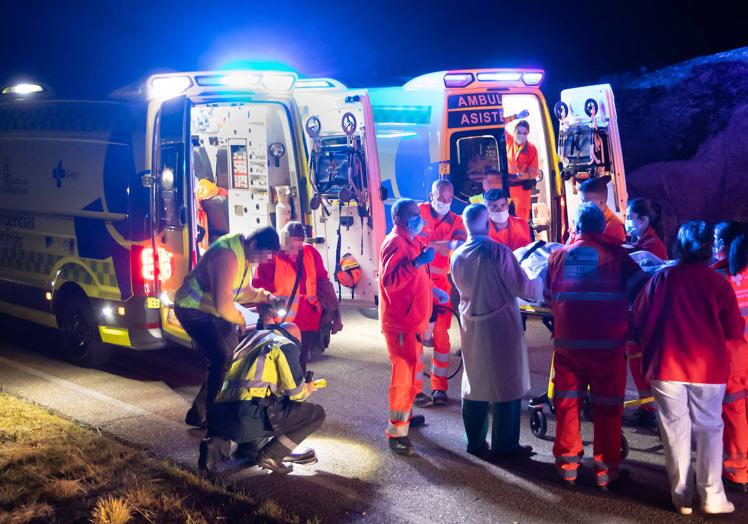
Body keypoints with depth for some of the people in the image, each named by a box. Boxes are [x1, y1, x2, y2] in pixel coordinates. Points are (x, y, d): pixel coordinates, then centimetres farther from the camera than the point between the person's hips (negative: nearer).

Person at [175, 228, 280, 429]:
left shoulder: (245, 254, -1)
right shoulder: (227, 256, -32)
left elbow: (243, 291, 12)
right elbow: (223, 304, -35)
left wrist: (263, 296, -7)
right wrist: (239, 319, -17)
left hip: (214, 310, 10)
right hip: (193, 309, -10)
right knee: (221, 360, -19)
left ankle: (198, 412, 22)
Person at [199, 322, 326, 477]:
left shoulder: (254, 337, 28)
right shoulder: (286, 345, 7)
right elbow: (296, 391, 2)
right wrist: (307, 390, 23)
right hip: (251, 416, -7)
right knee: (316, 413, 7)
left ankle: (223, 445, 8)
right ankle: (270, 456, 0)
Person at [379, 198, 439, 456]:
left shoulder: (411, 241, 14)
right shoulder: (395, 243, -17)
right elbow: (389, 281, -29)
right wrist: (416, 262, -33)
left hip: (413, 318, 10)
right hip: (400, 322, -10)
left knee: (413, 370, 20)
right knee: (404, 373, -10)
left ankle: (406, 414, 35)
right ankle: (396, 433, -6)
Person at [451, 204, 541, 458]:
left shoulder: (457, 255, 0)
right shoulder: (498, 251, -17)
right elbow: (522, 287, -14)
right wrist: (541, 282, 5)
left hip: (471, 328, 6)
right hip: (500, 327, -6)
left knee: (474, 385, 14)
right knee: (506, 386, 4)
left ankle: (475, 442, 21)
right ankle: (505, 445, 10)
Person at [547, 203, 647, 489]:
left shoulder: (558, 256, 9)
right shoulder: (614, 253, 1)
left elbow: (548, 296, 14)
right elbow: (640, 287, -3)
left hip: (567, 341, 2)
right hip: (608, 342, -2)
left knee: (567, 403, 14)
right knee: (607, 406, 8)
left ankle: (567, 463, 22)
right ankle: (605, 468, 14)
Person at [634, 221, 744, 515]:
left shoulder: (661, 278, -3)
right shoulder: (718, 282, -6)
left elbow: (639, 319, 1)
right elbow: (734, 331, -3)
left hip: (666, 366, 1)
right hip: (708, 368, -1)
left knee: (675, 430, 10)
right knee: (709, 429, 11)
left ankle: (682, 496, 15)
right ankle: (712, 497, 11)